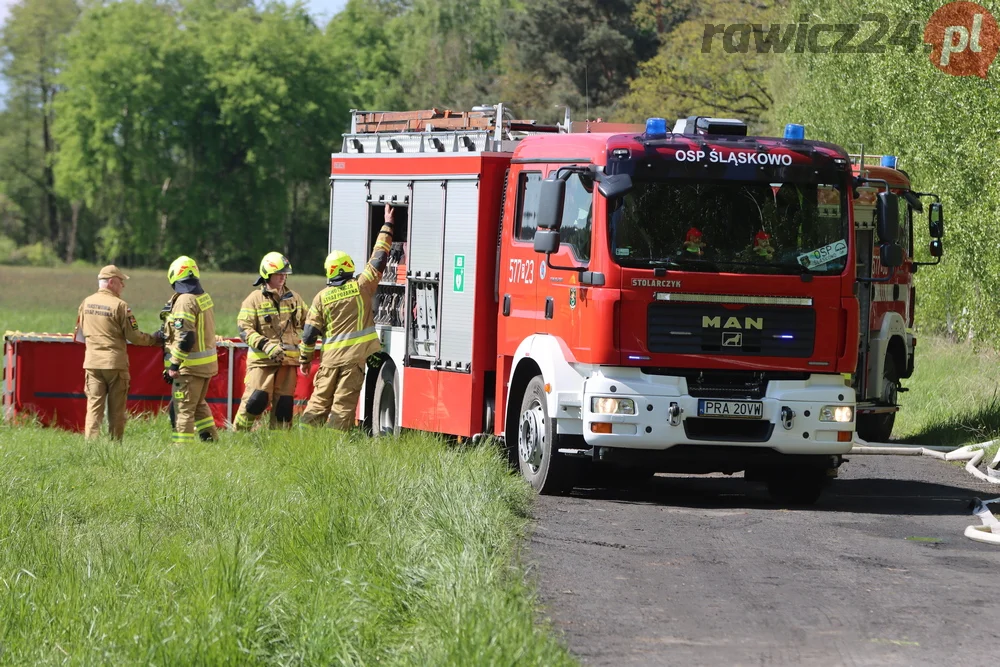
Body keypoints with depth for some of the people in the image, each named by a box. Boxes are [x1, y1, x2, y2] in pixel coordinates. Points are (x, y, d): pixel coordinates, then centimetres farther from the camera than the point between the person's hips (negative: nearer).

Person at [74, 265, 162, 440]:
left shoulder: (86, 303, 5)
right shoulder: (119, 305, -12)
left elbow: (80, 333, 16)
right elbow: (134, 336, -10)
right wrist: (154, 339, 6)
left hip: (92, 362, 4)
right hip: (115, 362, -4)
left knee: (94, 406, 1)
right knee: (116, 409, 6)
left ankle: (91, 440, -10)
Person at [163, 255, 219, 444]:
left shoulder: (185, 301, -18)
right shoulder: (205, 297, 9)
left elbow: (185, 338, -23)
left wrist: (174, 365, -18)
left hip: (190, 365, -9)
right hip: (208, 363, 9)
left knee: (183, 408, -3)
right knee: (199, 404, 23)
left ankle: (182, 445, -1)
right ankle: (210, 438, 25)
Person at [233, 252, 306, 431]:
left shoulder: (293, 298, 13)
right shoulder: (255, 299, -3)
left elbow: (307, 323, 22)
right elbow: (244, 329, -8)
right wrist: (265, 345, -20)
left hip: (288, 359, 5)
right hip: (262, 360, -5)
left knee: (284, 402, 5)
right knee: (257, 399, -13)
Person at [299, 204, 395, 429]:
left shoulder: (322, 297, 3)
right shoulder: (361, 286, -4)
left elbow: (310, 333, 4)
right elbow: (379, 259, 3)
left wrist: (305, 359, 15)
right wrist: (387, 226, 12)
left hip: (330, 358, 2)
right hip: (355, 357, -2)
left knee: (320, 400, 10)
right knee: (344, 403, -2)